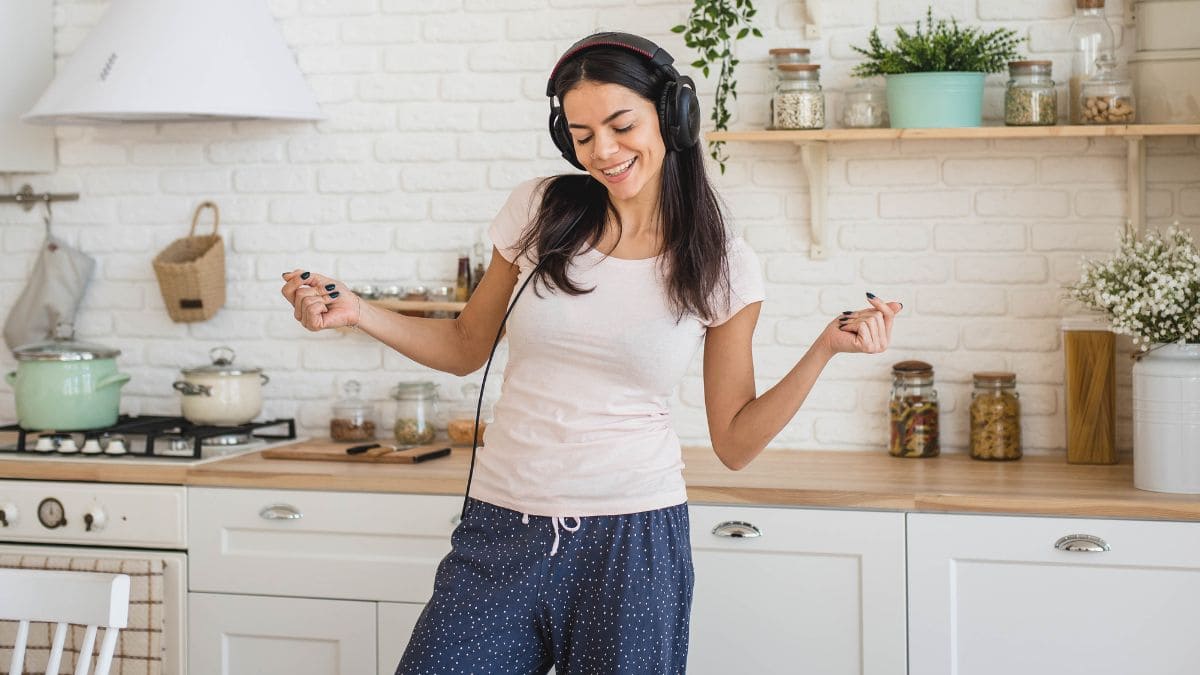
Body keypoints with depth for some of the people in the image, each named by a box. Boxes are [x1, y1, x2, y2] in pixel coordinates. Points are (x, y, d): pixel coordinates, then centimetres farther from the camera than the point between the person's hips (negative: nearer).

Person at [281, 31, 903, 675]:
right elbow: (466, 347, 15)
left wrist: (826, 346, -9)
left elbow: (734, 442, 1)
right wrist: (353, 310, 2)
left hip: (632, 542, -2)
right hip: (501, 531, 2)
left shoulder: (721, 266, -1)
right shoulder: (540, 210, 2)